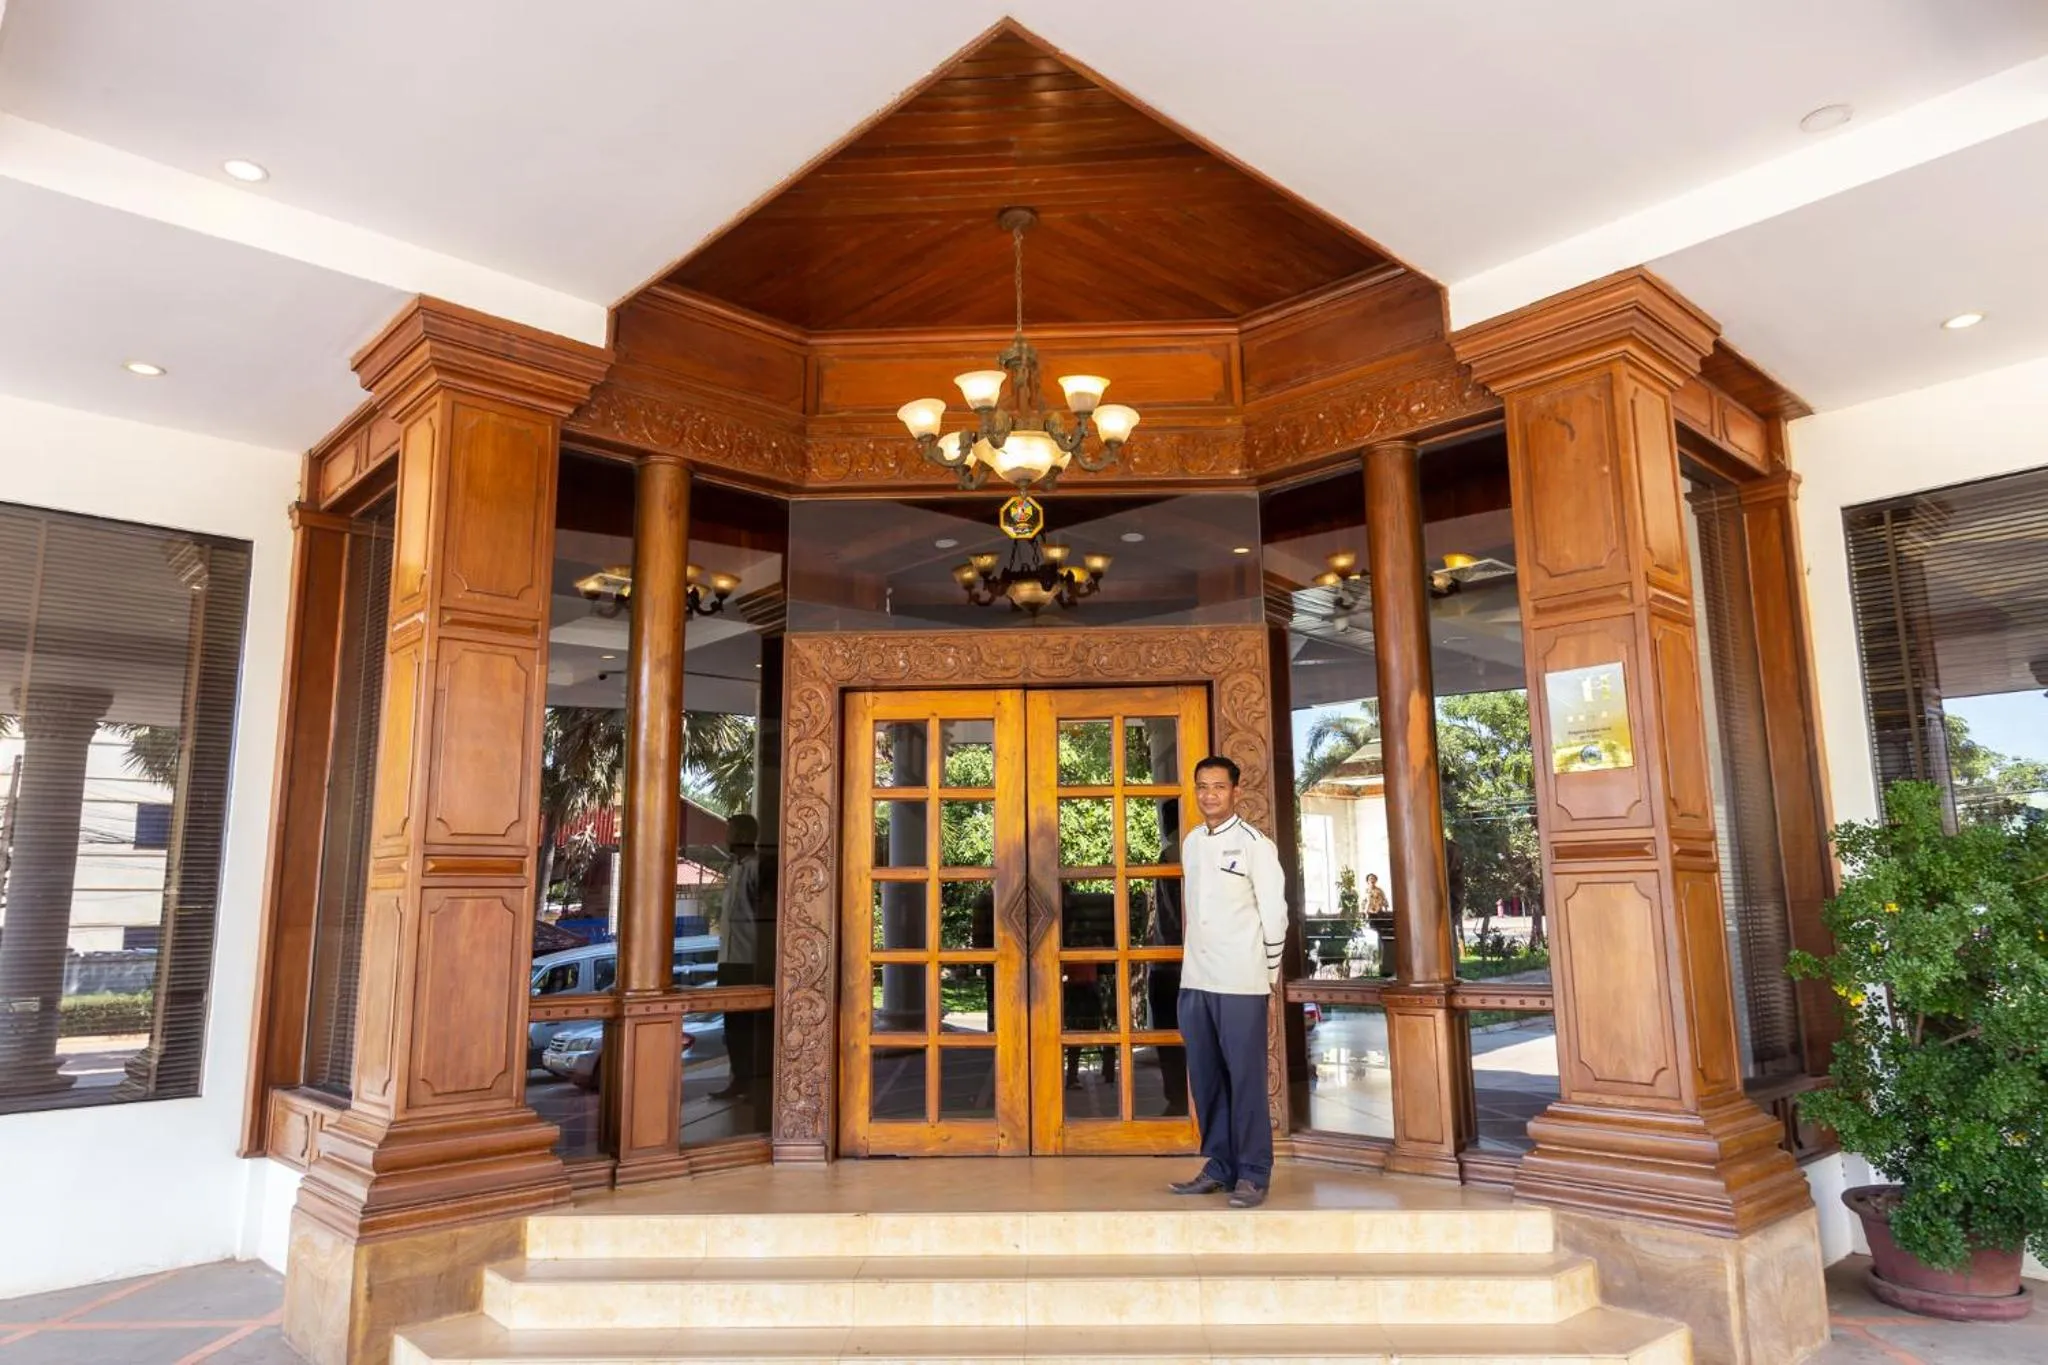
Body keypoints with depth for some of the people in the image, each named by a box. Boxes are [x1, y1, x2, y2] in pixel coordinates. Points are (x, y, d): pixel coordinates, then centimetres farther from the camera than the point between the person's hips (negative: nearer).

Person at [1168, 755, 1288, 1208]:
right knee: (1205, 1079, 10)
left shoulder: (1255, 845, -6)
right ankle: (1220, 1166, 22)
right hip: (1195, 982, 6)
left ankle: (1253, 1174, 10)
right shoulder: (1190, 843, 12)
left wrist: (1268, 979, -3)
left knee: (1245, 1079, 0)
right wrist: (1193, 968, 13)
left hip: (1240, 983, -6)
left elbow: (1275, 916, -5)